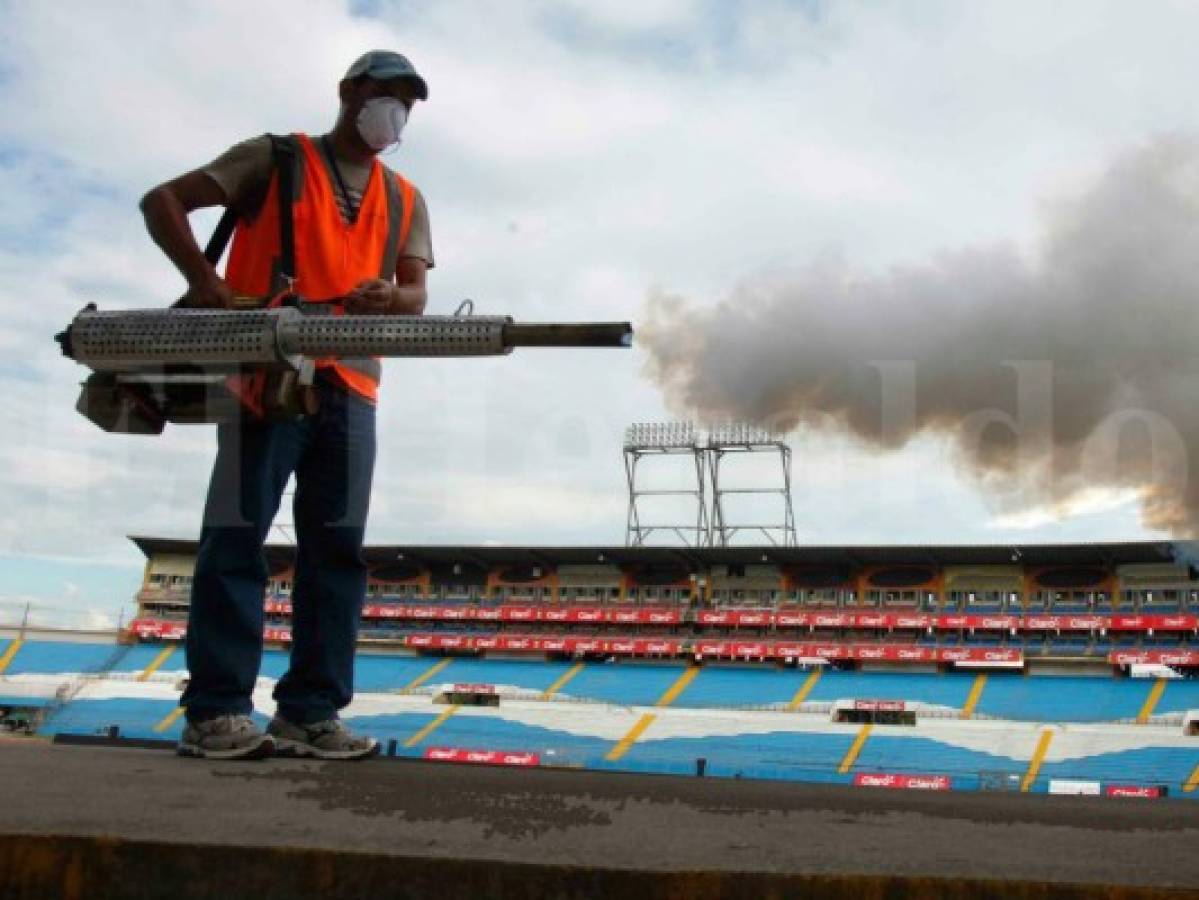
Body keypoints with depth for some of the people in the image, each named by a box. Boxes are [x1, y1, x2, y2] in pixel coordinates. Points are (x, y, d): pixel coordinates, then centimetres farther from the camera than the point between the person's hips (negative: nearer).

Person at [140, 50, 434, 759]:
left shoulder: (406, 201, 20)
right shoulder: (275, 160, 9)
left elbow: (416, 296, 10)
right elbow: (162, 202, 3)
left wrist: (388, 297, -15)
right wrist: (203, 277, -13)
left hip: (349, 385, 5)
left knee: (337, 546, 0)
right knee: (237, 535, -6)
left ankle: (311, 712, 4)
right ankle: (216, 712, -2)